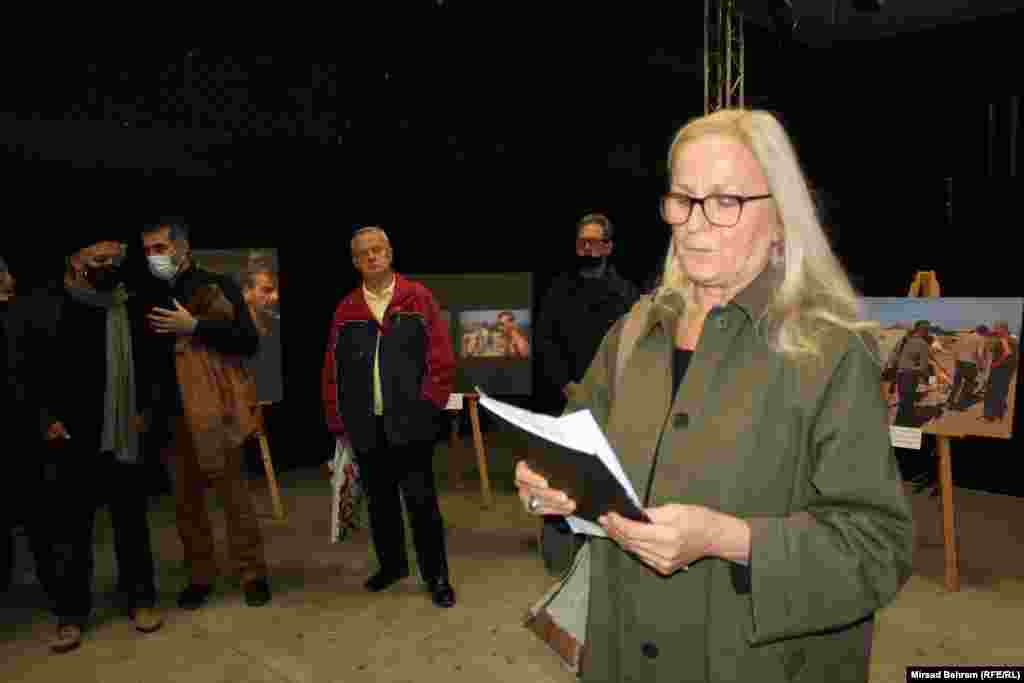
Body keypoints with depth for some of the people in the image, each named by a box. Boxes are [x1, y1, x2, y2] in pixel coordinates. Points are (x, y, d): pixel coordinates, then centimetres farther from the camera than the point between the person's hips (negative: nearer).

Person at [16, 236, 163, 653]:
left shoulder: (131, 305, 4)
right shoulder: (44, 305, -3)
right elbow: (30, 370, -2)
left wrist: (145, 410, 3)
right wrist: (47, 418, -8)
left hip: (125, 435, 2)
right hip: (73, 438, -2)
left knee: (132, 524, 12)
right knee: (72, 528, 9)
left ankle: (139, 598, 26)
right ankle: (72, 613, 24)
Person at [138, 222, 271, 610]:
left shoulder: (216, 286, -4)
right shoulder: (152, 296, 11)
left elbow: (249, 342, -12)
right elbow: (151, 354, 18)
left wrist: (195, 327, -18)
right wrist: (151, 409, 7)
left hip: (214, 410, -5)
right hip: (172, 413, 5)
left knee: (233, 494, 2)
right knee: (186, 500, 12)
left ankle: (252, 574, 15)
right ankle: (200, 576, 26)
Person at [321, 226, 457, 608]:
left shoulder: (418, 298, 0)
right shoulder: (345, 311, 8)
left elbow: (441, 355, -3)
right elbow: (332, 371, 9)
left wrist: (429, 404, -8)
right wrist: (338, 421, 5)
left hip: (409, 422, -3)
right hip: (366, 425, 4)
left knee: (420, 499, -1)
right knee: (380, 501, 15)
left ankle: (436, 576, 14)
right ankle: (391, 564, 35)